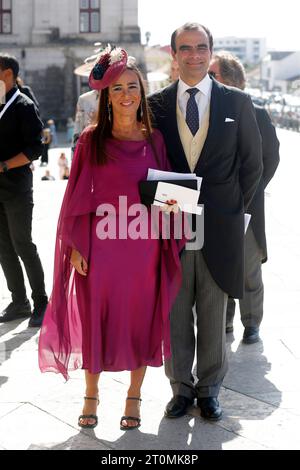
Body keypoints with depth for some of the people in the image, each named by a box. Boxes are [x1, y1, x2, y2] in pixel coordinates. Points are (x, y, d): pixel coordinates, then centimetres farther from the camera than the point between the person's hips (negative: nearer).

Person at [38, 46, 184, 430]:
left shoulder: (154, 139, 4)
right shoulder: (91, 140, -1)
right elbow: (78, 196, -1)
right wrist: (76, 246, -5)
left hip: (144, 244, 1)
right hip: (100, 245, -1)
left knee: (141, 319, 8)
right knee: (95, 317, 7)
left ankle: (133, 396, 25)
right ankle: (91, 394, 26)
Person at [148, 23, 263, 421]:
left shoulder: (237, 103, 4)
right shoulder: (156, 105, 4)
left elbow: (252, 163, 7)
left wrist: (234, 208, 2)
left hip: (219, 228, 0)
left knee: (213, 316, 9)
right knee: (175, 315, 7)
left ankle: (209, 389, 23)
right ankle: (181, 387, 22)